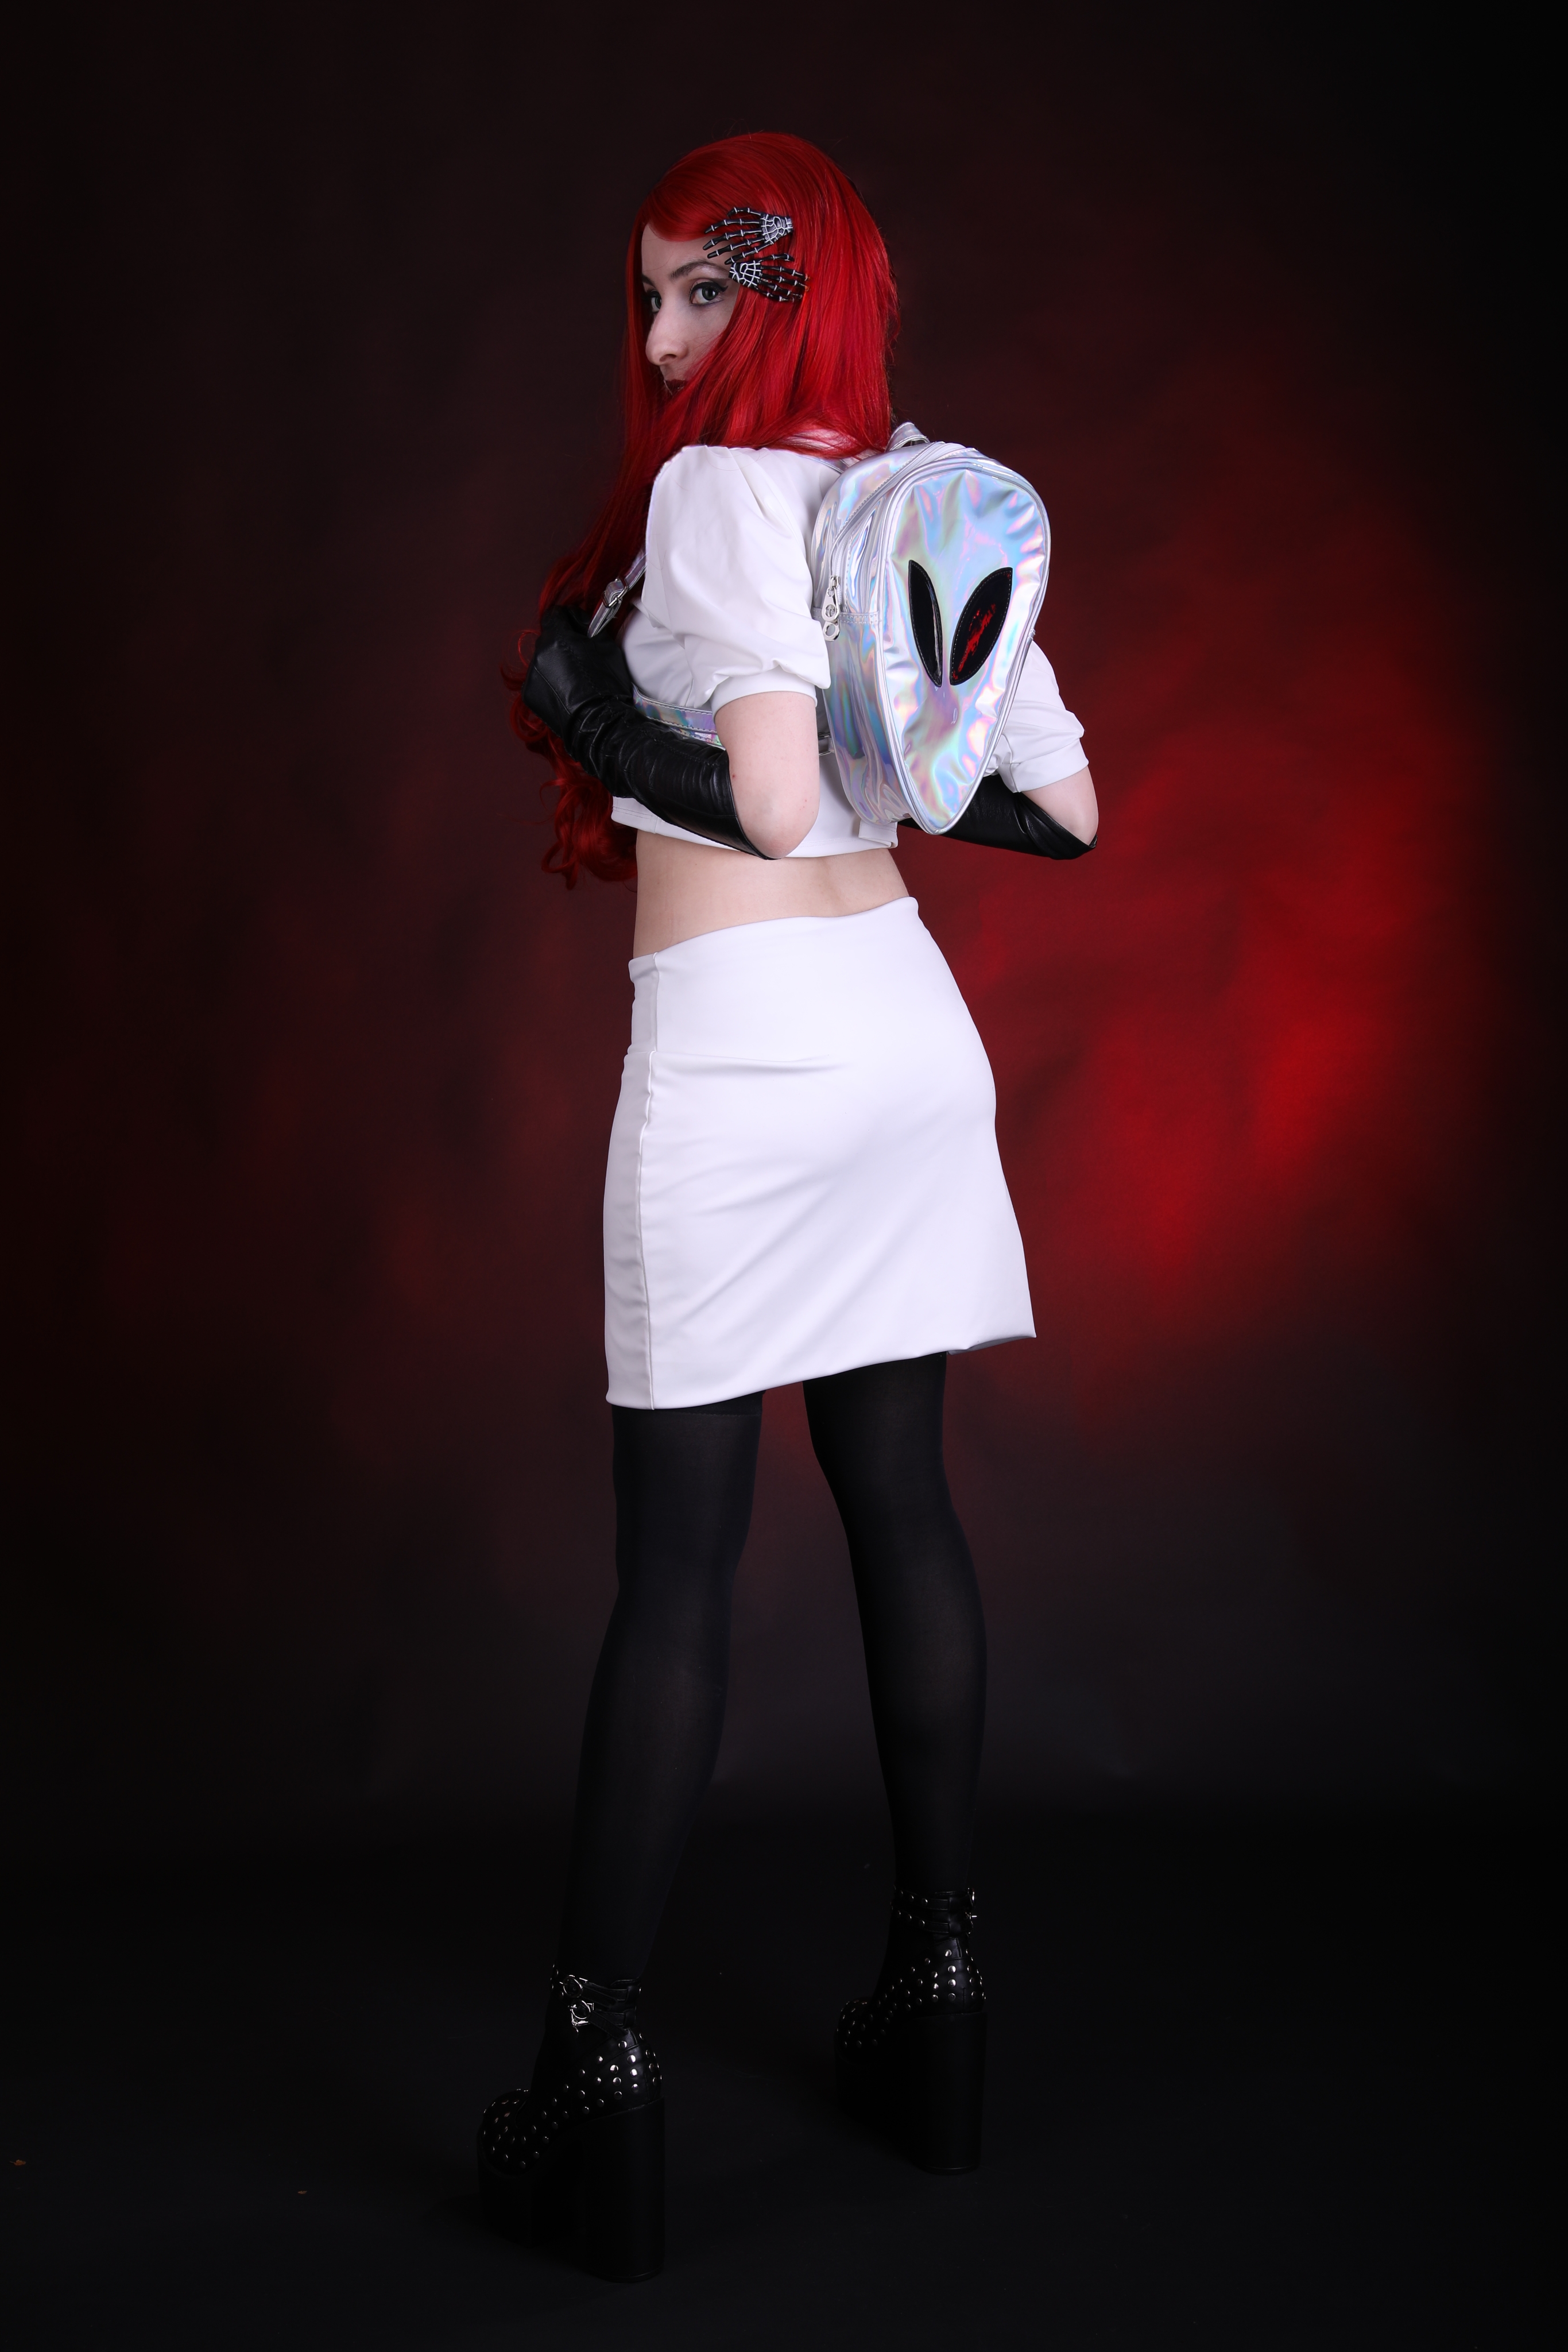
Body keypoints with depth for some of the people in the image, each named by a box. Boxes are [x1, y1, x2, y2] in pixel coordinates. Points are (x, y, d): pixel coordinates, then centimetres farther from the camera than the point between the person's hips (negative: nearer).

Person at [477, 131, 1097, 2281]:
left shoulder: (721, 485, -12)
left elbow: (770, 802, -22)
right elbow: (1066, 809, 12)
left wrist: (596, 722, -7)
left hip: (742, 1039, -7)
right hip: (904, 1013, 7)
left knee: (680, 1555, -3)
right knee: (903, 1500, 11)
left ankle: (598, 2064, 6)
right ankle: (938, 1986, 21)